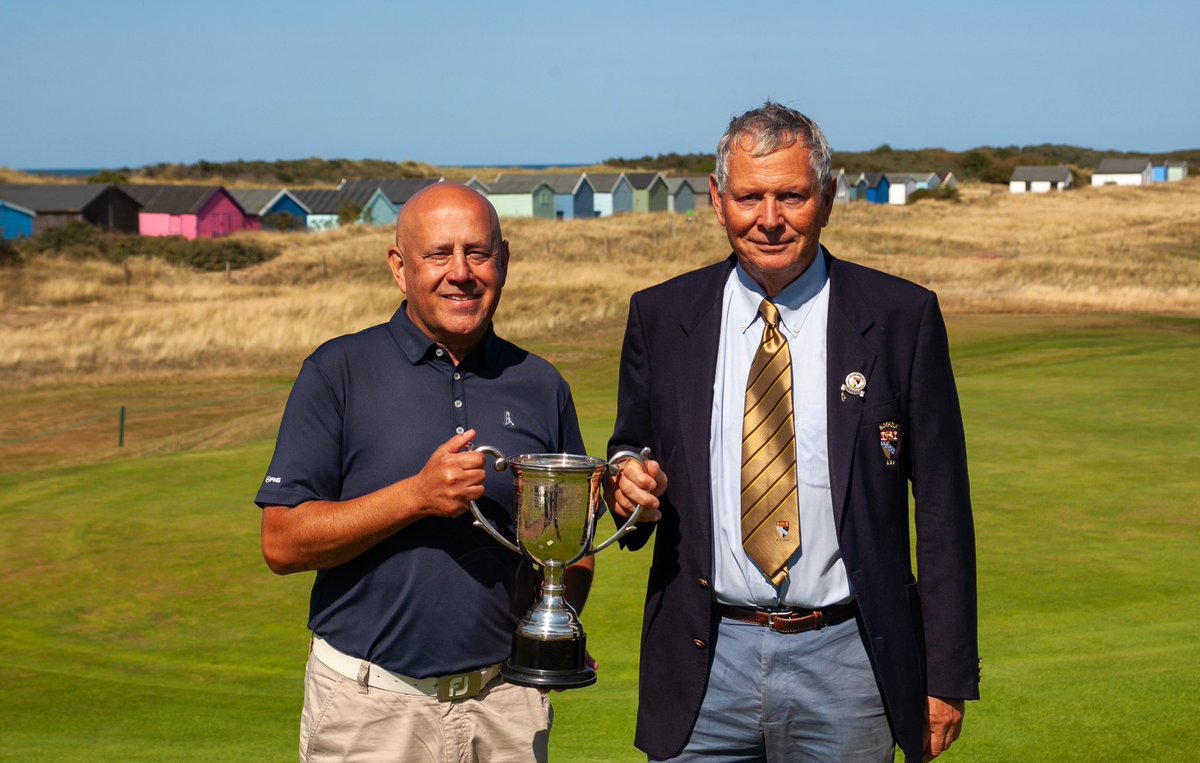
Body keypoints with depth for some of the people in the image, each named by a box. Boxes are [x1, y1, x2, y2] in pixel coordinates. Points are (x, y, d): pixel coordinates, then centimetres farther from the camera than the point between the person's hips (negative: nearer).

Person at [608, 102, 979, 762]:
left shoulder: (902, 318, -1)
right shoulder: (660, 317, 4)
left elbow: (941, 508, 0)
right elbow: (631, 459, 15)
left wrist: (947, 678, -3)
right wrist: (632, 490, -10)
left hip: (843, 660, -1)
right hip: (704, 661, 2)